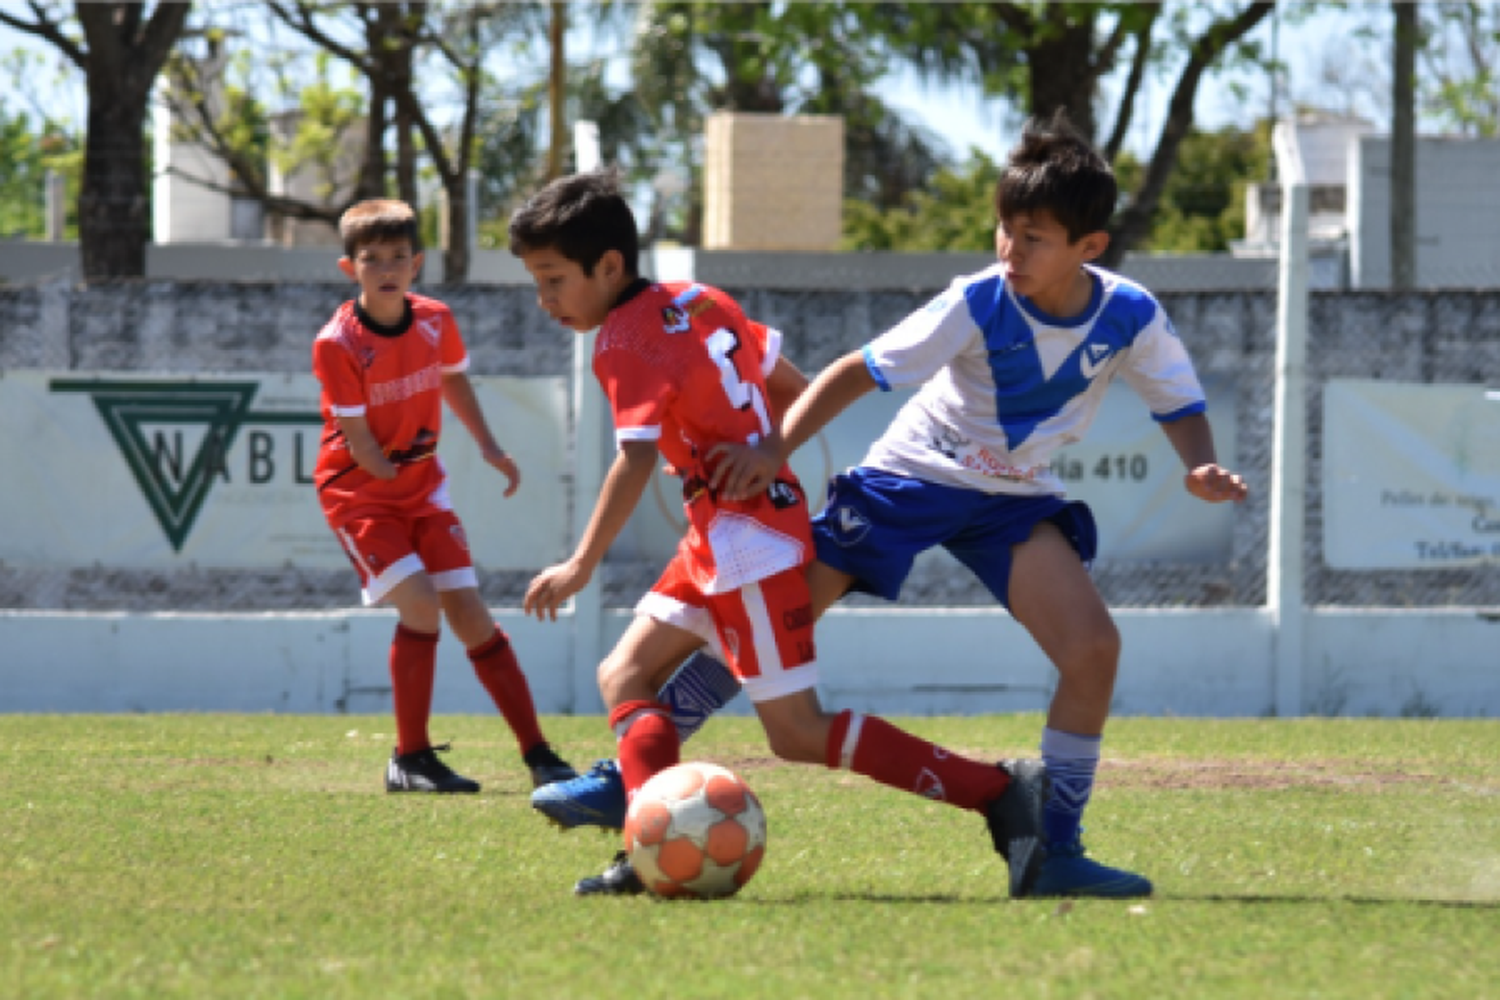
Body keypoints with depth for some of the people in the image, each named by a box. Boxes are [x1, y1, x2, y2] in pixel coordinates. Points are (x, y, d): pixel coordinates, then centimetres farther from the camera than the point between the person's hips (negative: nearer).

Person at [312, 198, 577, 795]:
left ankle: (538, 755, 4)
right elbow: (356, 438, -17)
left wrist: (488, 447, 14)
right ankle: (409, 760, -8)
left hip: (422, 485, 5)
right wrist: (393, 479, -10)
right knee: (420, 605, -20)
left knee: (468, 611, 1)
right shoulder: (336, 344, -20)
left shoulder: (435, 321, -4)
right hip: (358, 491, -5)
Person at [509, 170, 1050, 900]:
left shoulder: (627, 343, -15)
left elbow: (636, 459, -28)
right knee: (625, 676, 8)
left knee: (800, 735, -7)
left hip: (748, 539, -10)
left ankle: (1001, 794, -9)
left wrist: (582, 565, -27)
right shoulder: (695, 300, 10)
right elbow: (788, 383, 17)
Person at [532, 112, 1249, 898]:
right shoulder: (977, 306, -23)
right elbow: (861, 371, -21)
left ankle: (1055, 851, -8)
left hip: (1012, 498, 2)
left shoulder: (1130, 318, -16)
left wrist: (1202, 468, -25)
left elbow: (1181, 407, -3)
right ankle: (629, 782, 4)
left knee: (1093, 648, -20)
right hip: (909, 476, -2)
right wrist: (777, 449, -32)